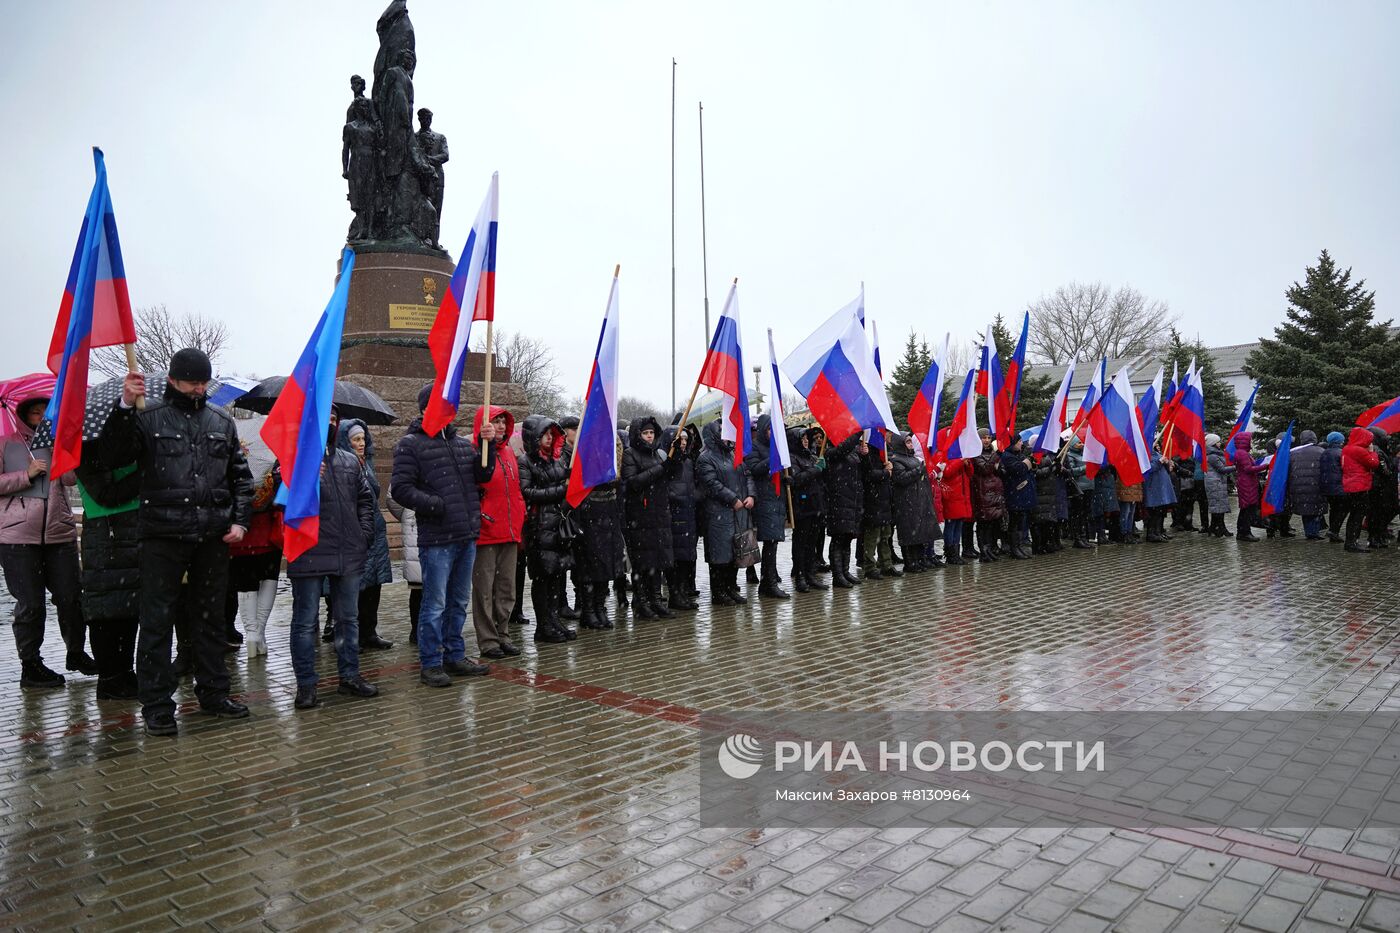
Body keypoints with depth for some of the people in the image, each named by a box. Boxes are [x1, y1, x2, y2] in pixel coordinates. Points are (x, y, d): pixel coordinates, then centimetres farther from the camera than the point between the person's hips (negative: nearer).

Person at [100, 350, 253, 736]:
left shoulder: (222, 421, 11)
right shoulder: (148, 416, 1)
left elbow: (240, 476, 14)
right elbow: (113, 455, -12)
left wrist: (240, 520, 3)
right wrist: (124, 407, -23)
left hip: (213, 537, 4)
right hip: (163, 535, -3)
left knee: (211, 618, 12)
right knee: (157, 621, 2)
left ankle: (213, 694, 24)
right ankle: (157, 705, 12)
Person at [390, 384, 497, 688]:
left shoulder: (461, 442, 15)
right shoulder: (411, 444, -5)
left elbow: (483, 475, 13)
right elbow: (400, 488, -10)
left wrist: (488, 445, -2)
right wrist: (437, 506, -15)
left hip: (467, 536, 7)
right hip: (437, 539, -7)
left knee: (459, 602, 15)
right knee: (435, 604, -1)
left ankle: (454, 656, 27)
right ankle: (430, 664, 11)